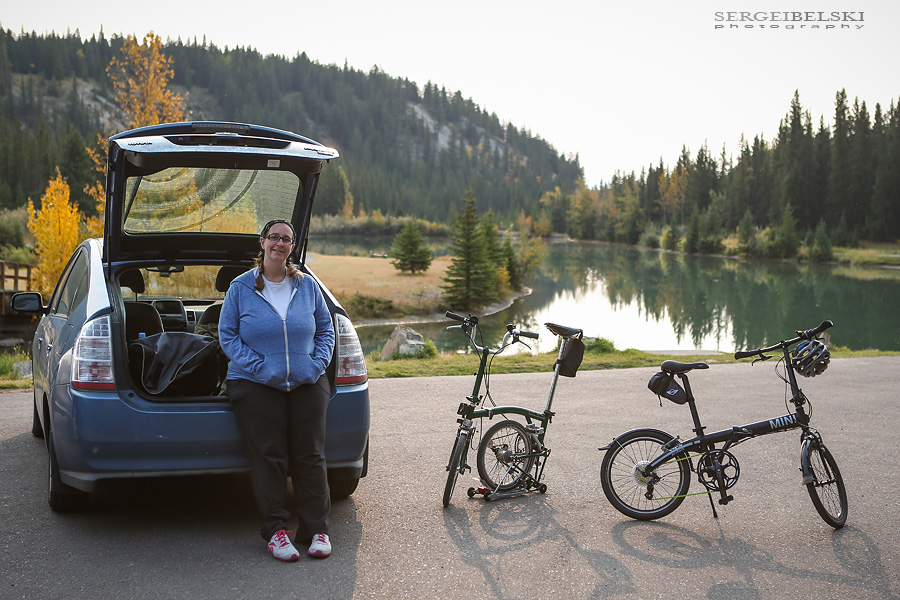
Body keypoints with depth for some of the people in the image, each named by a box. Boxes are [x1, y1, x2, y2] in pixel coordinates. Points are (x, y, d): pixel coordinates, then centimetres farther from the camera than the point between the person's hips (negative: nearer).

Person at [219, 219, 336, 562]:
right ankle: (276, 529, 6)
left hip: (307, 385, 2)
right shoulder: (241, 288, 2)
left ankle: (316, 529, 8)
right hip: (256, 386, -2)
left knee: (310, 456, 0)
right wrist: (259, 366, -12)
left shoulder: (307, 286, 9)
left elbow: (326, 329, 13)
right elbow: (228, 335, 0)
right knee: (268, 458, -3)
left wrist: (318, 362, -4)